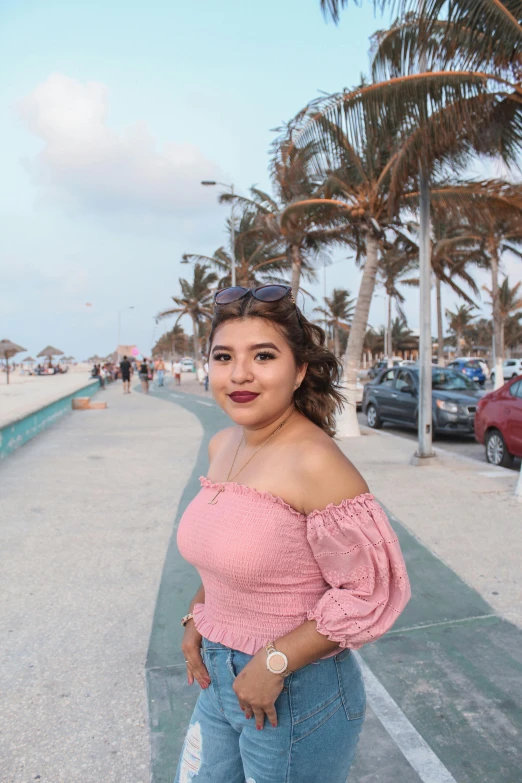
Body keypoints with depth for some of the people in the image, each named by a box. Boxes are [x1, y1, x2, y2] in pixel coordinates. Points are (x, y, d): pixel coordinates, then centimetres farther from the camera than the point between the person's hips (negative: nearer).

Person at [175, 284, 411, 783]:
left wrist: (275, 663, -19)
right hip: (220, 680, 7)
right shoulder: (222, 446, -1)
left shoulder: (315, 464, -25)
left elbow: (371, 594, -21)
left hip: (297, 696, -7)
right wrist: (197, 617, 1)